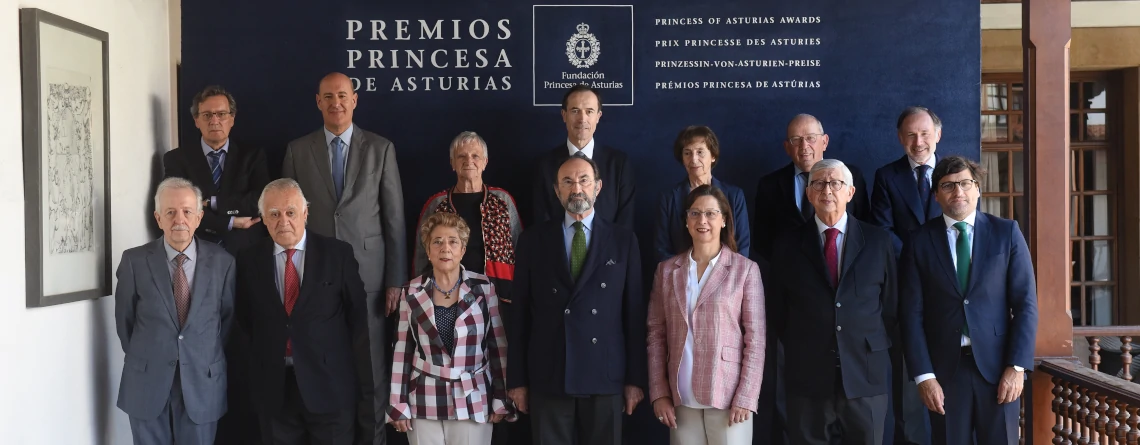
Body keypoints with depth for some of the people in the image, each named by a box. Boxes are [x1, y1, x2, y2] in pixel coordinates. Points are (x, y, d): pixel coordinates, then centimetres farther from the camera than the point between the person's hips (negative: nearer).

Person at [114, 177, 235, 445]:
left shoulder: (222, 261, -3)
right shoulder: (135, 260, -4)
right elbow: (125, 318, 5)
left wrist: (208, 357, 8)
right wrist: (142, 356, 8)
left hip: (203, 382, 0)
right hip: (147, 382, 0)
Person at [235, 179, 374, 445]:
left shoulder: (338, 253, -3)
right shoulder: (249, 260, 4)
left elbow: (359, 322, -3)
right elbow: (245, 321, 12)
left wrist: (365, 390, -5)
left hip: (331, 386, -2)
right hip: (273, 389, 2)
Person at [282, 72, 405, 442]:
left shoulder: (380, 148, 3)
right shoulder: (297, 150, 6)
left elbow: (394, 217, 2)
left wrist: (396, 279, -2)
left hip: (368, 272, -1)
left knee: (371, 365, 4)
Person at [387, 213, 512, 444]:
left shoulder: (483, 287, -2)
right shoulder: (412, 292, 1)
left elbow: (498, 344, 1)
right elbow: (403, 351, 4)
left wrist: (501, 399, 0)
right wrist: (398, 405, 2)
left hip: (473, 400, -1)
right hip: (425, 402, 1)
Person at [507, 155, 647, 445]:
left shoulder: (624, 240, 5)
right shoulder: (533, 240, 5)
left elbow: (634, 312, 4)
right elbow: (520, 313, 4)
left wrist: (636, 378, 1)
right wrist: (517, 379, 2)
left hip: (605, 376, 0)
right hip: (547, 377, 0)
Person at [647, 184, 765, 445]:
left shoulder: (746, 269, -1)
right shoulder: (667, 270, 6)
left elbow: (755, 338, -3)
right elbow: (656, 334, 6)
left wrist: (745, 398, -10)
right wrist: (659, 393, 0)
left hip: (729, 397, -2)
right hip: (681, 398, 2)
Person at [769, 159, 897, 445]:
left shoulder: (879, 241, 5)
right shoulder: (789, 246, 4)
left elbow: (891, 303, 8)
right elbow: (779, 309, 9)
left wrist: (876, 351, 3)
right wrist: (799, 352, 4)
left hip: (866, 375, 0)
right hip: (808, 378, 0)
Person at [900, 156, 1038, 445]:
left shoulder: (1006, 233, 3)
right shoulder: (920, 242, 1)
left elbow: (1026, 302, 0)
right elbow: (912, 313, -1)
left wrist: (1017, 366, -7)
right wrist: (923, 375, -7)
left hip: (998, 365, 0)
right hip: (944, 368, 0)